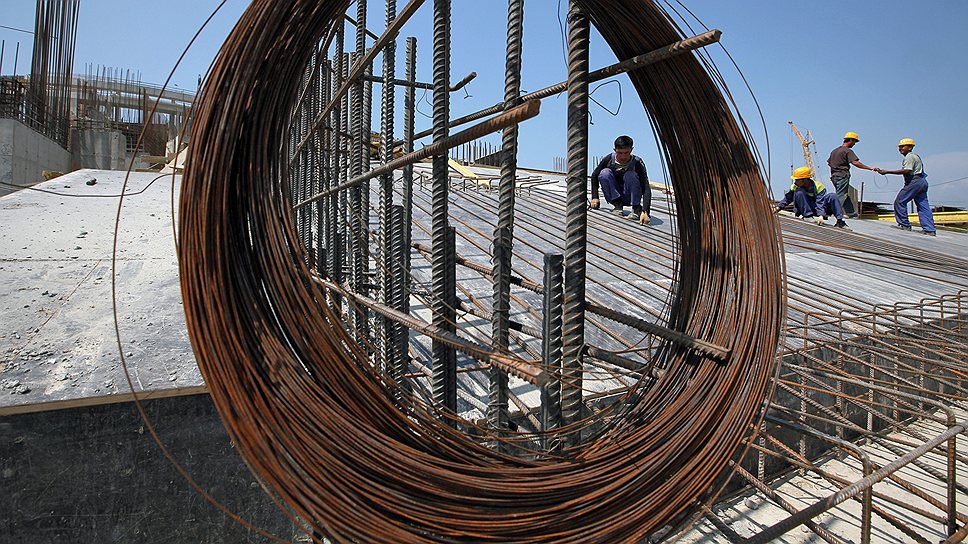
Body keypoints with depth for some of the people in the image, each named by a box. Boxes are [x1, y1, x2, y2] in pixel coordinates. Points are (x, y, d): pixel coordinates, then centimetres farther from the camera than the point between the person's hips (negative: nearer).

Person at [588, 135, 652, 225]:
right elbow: (594, 176, -2)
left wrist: (645, 212, -44)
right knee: (604, 173, -23)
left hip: (630, 198, -2)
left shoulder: (637, 163, -22)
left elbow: (646, 188, -30)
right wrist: (595, 198, -13)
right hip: (614, 196, 2)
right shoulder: (609, 159, -15)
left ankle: (637, 208, -19)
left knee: (630, 175, -30)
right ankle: (617, 205, -16)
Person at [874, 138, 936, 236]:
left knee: (899, 202, -3)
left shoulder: (910, 156, -8)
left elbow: (906, 171, -21)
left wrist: (887, 172, -24)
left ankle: (904, 224, -1)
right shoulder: (914, 156, 24)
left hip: (914, 181, -10)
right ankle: (930, 229, 3)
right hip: (922, 181, 10)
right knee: (923, 206, 6)